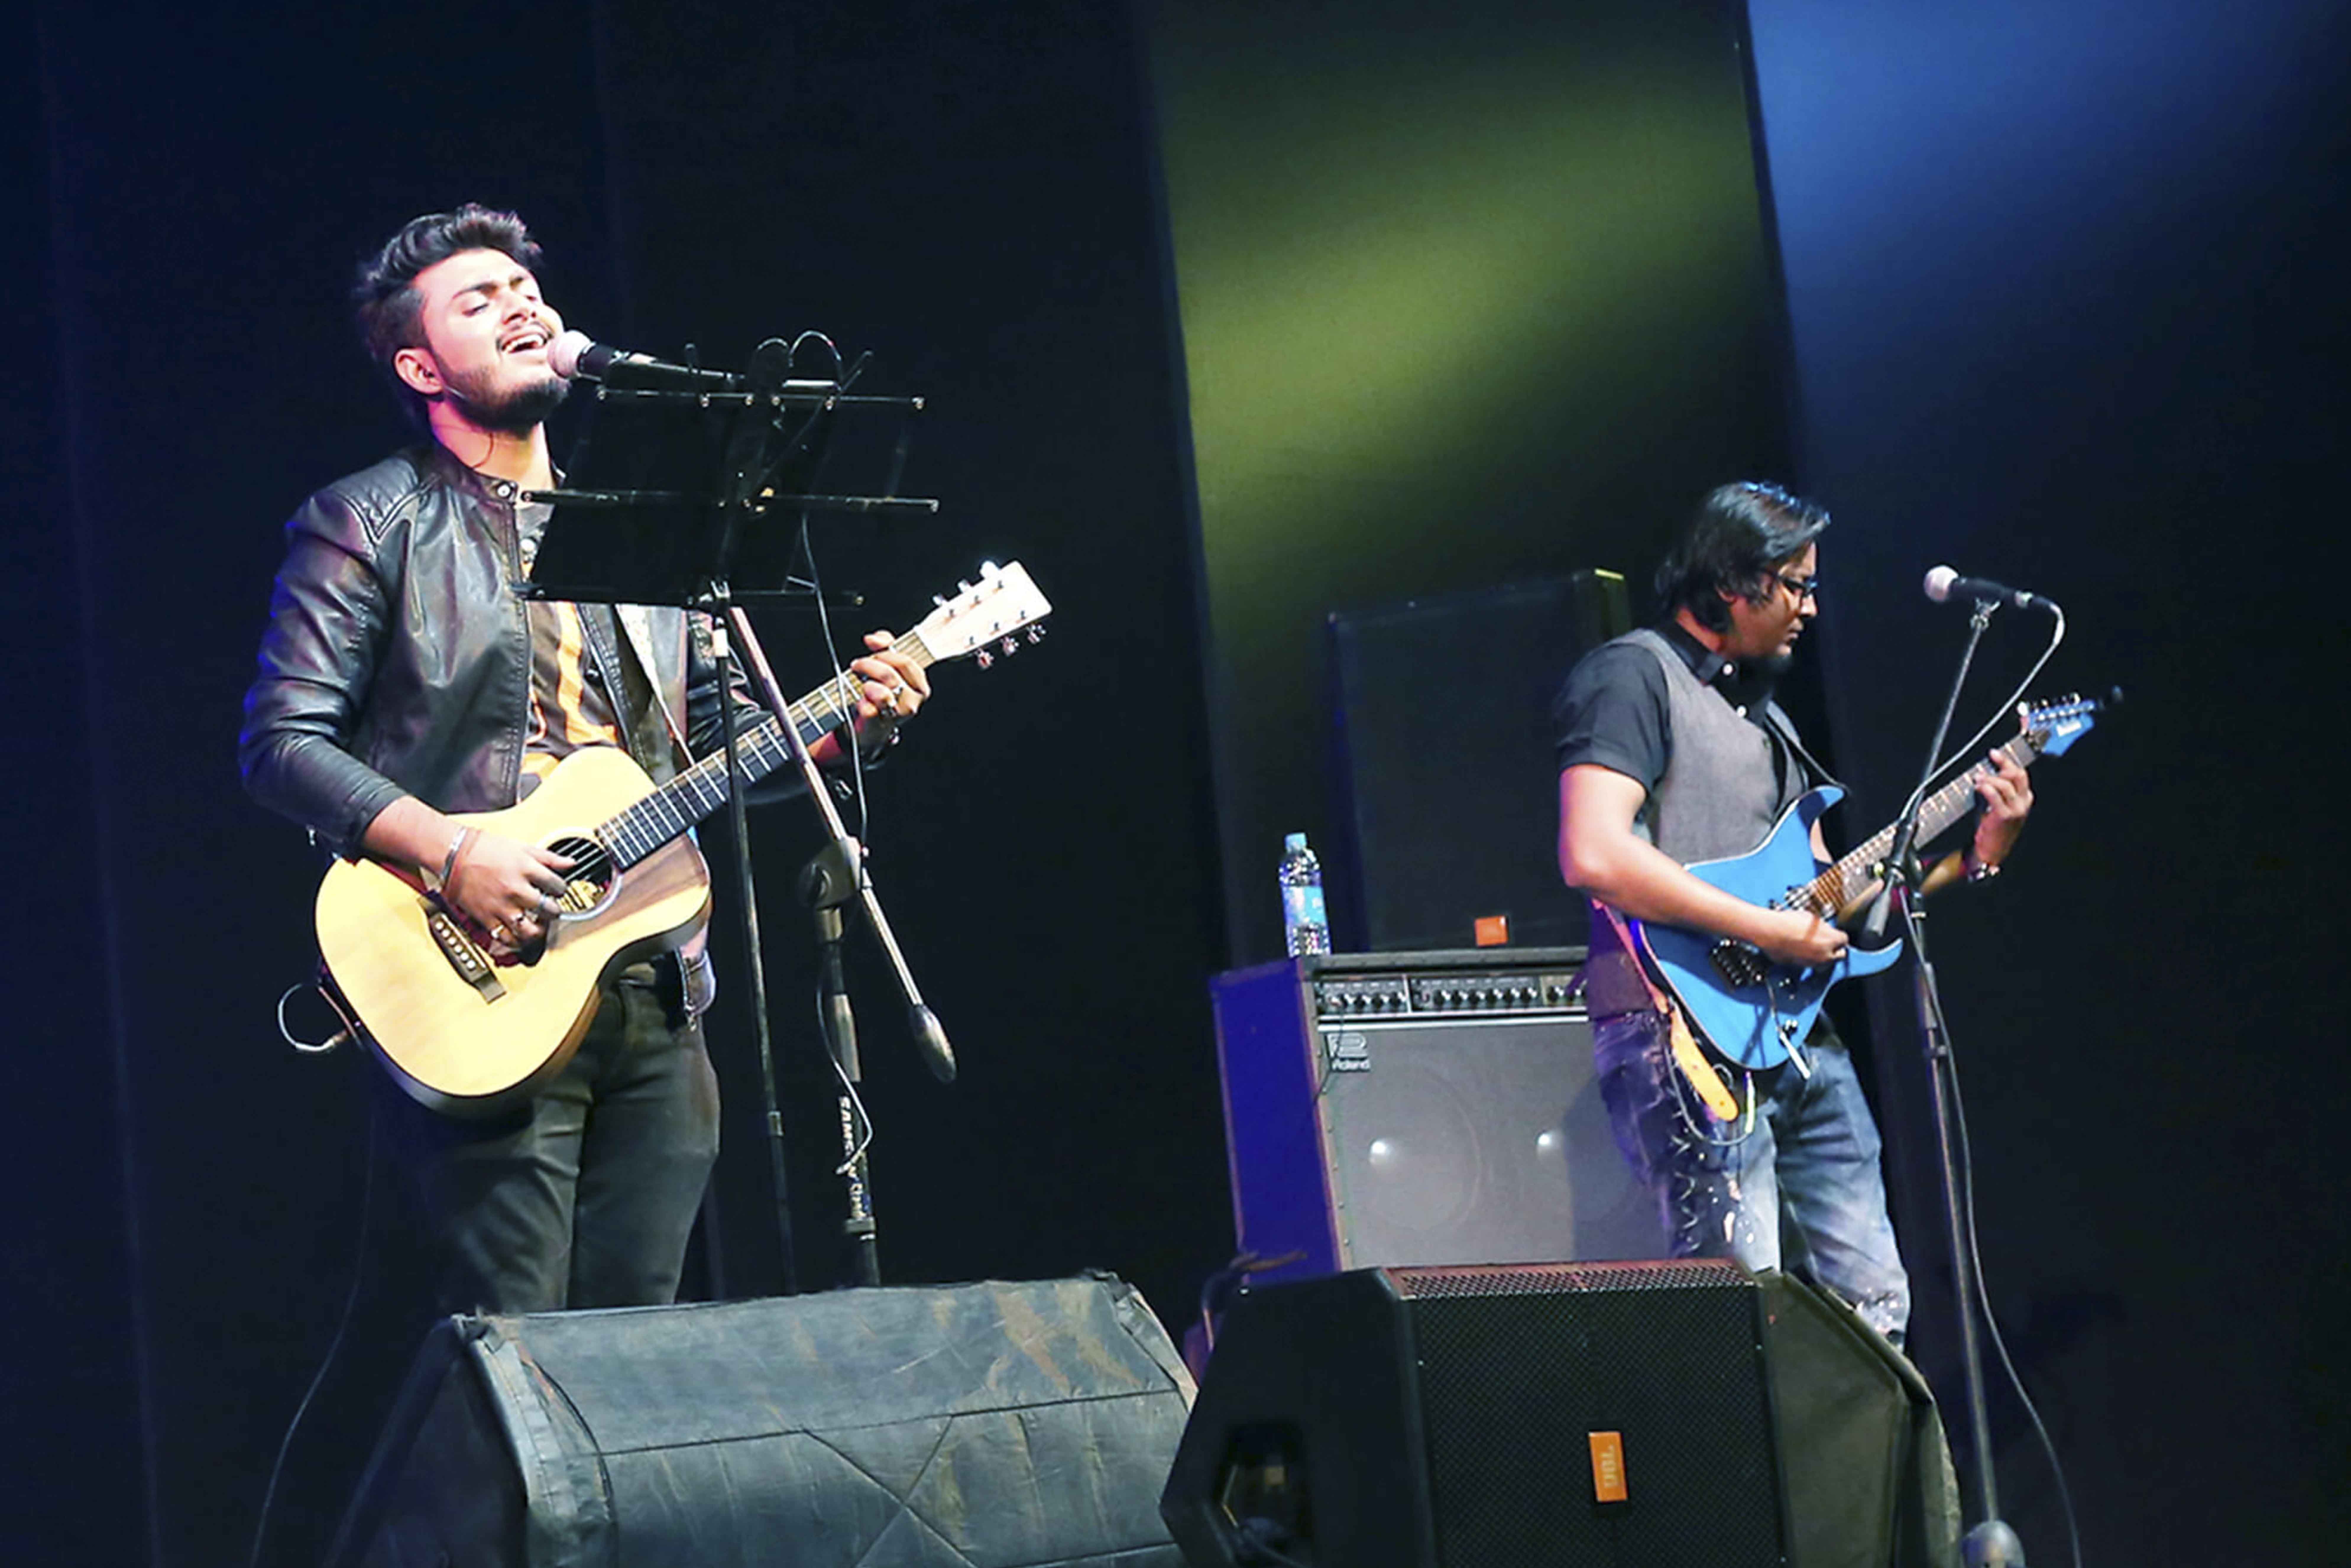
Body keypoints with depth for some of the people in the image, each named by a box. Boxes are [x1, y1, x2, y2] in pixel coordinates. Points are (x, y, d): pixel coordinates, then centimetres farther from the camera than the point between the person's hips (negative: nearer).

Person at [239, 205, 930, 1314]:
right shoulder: (370, 526, 2)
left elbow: (719, 735, 23)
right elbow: (282, 742, -6)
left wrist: (845, 727, 4)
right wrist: (446, 851, -19)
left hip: (654, 1002, 6)